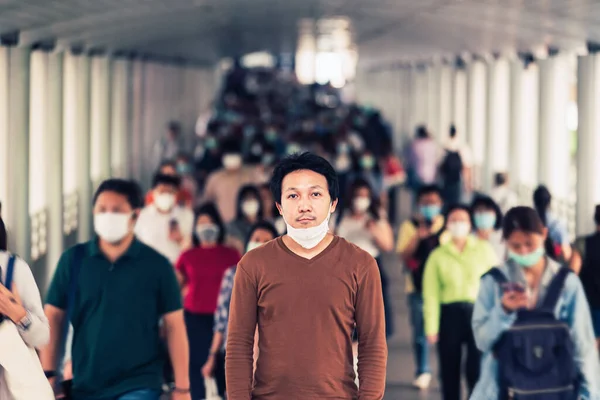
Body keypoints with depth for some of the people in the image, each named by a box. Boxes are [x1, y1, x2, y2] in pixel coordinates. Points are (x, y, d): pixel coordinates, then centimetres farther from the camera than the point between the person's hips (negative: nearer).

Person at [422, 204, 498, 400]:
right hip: (450, 314, 1)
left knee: (478, 369, -6)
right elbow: (431, 294, 0)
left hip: (479, 313, -1)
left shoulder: (484, 249, 6)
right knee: (450, 371, 8)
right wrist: (431, 328, -7)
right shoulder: (438, 255, 5)